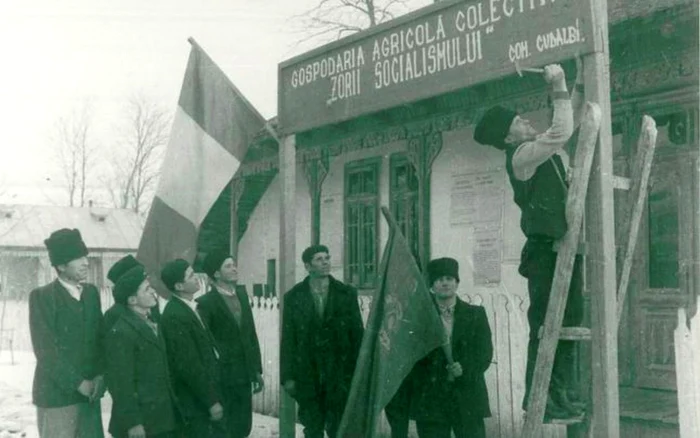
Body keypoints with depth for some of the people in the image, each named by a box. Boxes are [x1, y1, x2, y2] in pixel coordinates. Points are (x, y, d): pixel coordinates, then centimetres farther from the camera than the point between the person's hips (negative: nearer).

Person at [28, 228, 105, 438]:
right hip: (58, 393, -5)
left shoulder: (91, 292, 9)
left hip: (90, 391, 5)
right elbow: (46, 349, -12)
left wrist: (100, 375, -3)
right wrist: (76, 382, -13)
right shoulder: (42, 296, -7)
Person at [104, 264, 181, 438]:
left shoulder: (150, 324, 11)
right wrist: (132, 422, -18)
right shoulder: (121, 333, -16)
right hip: (141, 421, -8)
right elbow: (122, 382, -18)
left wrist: (171, 411, 14)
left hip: (163, 418, 8)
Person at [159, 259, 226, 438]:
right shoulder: (175, 317, -20)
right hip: (196, 401, -9)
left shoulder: (190, 308, 8)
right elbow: (188, 365, -21)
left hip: (208, 392, 9)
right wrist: (211, 401, -17)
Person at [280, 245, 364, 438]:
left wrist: (358, 372, -3)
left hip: (340, 373, 0)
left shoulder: (347, 293, 3)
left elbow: (357, 333, 2)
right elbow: (287, 339, 2)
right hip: (307, 375, 0)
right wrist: (287, 376, -2)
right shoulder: (294, 296, 2)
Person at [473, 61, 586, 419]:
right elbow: (561, 131, -22)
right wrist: (559, 88, -13)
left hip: (565, 249, 9)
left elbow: (570, 121, 25)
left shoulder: (548, 149, 17)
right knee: (544, 326, -7)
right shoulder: (521, 156, -10)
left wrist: (581, 79, 15)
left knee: (568, 322, 11)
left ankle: (562, 394, 18)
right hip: (545, 251, -9)